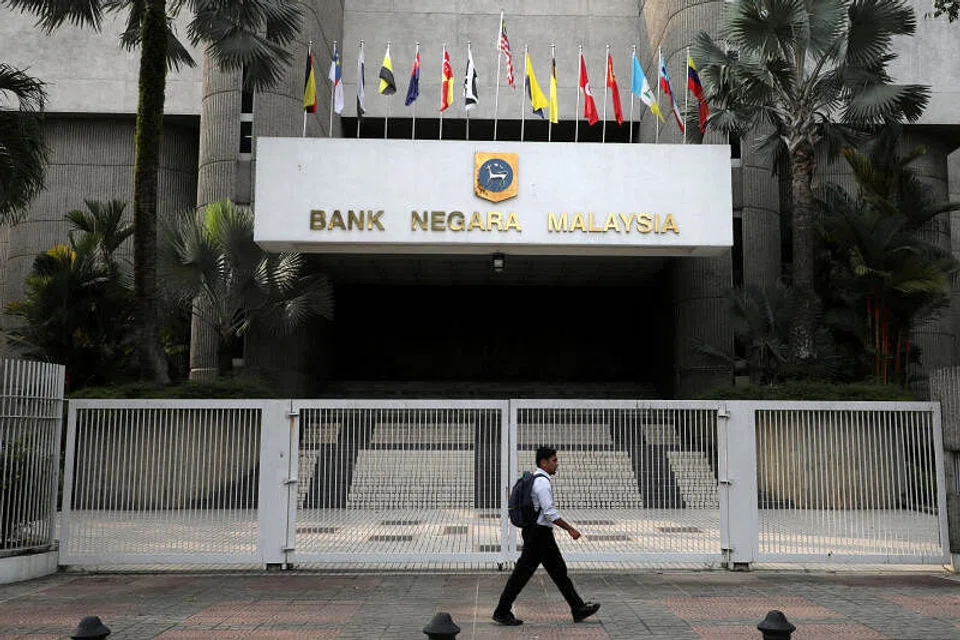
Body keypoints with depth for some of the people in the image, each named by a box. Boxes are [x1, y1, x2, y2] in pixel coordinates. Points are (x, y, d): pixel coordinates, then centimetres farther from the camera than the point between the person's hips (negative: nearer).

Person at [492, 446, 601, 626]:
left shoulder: (535, 479, 13)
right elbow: (550, 512, -23)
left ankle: (578, 609, 16)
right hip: (539, 533, -10)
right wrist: (570, 529, -17)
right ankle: (502, 612, 7)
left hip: (542, 534, 10)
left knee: (559, 570, 11)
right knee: (522, 573, -2)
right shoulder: (542, 482, -19)